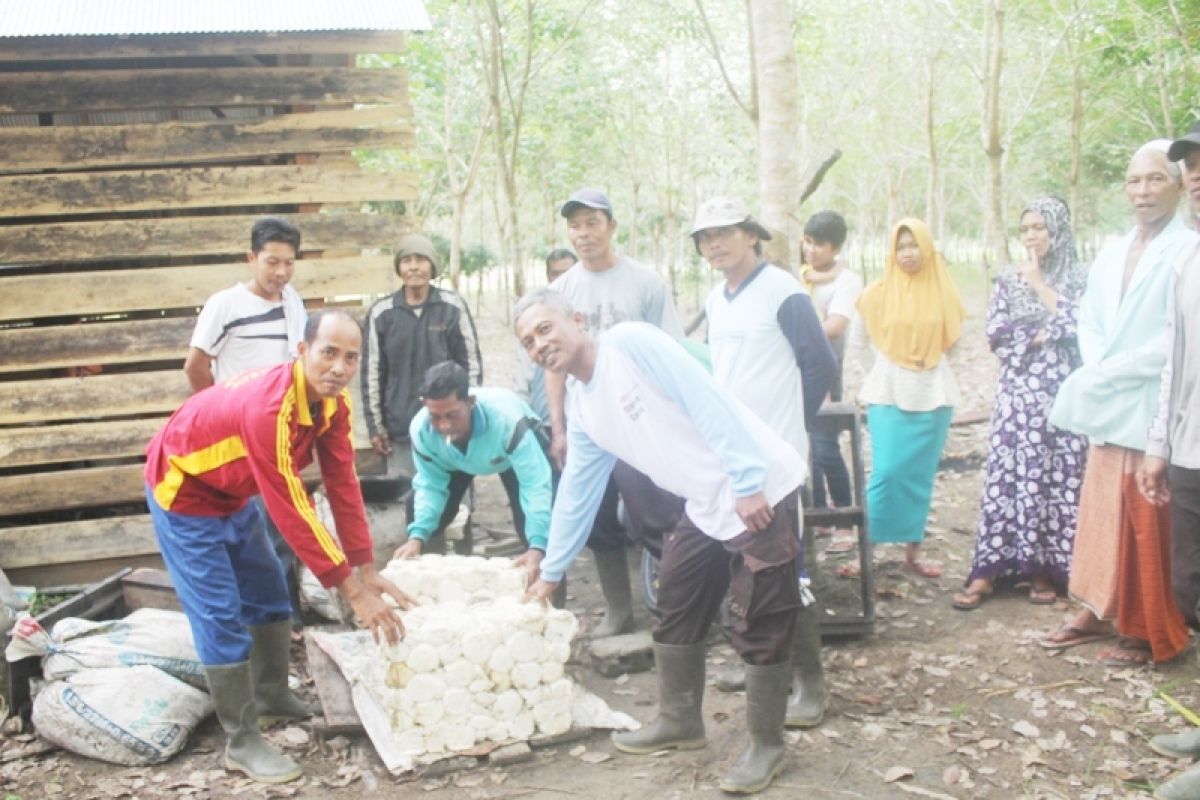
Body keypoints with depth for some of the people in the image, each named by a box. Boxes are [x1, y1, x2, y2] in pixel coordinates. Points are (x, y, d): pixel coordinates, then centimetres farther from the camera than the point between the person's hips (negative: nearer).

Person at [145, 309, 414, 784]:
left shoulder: (333, 401, -14)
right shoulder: (269, 408, -40)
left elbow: (343, 484, -9)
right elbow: (292, 511, -38)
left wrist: (366, 570, -11)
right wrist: (352, 590, -34)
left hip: (232, 492, 9)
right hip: (183, 492, -9)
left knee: (269, 593, 16)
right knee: (220, 616, -9)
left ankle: (272, 695, 35)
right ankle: (242, 742, 1)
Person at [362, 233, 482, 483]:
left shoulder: (453, 307, 0)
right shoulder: (381, 312, 1)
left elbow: (472, 363, 3)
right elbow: (371, 372, 6)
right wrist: (375, 426, 4)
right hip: (401, 430, 1)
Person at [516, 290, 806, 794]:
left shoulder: (630, 343, -16)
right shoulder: (582, 409, 10)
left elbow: (706, 402, -21)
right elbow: (575, 495, 19)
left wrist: (747, 483, -25)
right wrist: (551, 572, 24)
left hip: (761, 490, -9)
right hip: (707, 505, 9)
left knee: (760, 626, -1)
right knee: (676, 611, 17)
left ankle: (767, 745, 14)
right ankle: (680, 721, 34)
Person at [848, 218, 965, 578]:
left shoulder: (942, 292, 1)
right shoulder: (877, 293, -2)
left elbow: (953, 336, 17)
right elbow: (857, 342, 11)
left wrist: (929, 365, 12)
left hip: (933, 395, 2)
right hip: (889, 395, -2)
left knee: (921, 476, 5)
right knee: (887, 472, -11)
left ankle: (913, 551, 13)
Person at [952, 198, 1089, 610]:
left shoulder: (1079, 277, 3)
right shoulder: (1008, 278, 11)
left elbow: (1079, 323, -12)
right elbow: (995, 333, 4)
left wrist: (1039, 284, -7)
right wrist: (1041, 332, -6)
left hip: (1062, 392, -2)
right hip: (1017, 391, 2)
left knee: (1058, 477, -1)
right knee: (1006, 475, -2)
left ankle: (1045, 569, 9)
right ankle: (988, 570, -2)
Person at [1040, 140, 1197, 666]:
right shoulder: (1110, 255, 13)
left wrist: (1110, 371, -13)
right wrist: (1098, 372, -5)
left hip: (1155, 412, -7)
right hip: (1109, 410, 7)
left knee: (1147, 527, 1)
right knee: (1101, 515, 13)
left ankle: (1149, 632, 13)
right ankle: (1099, 611, 25)